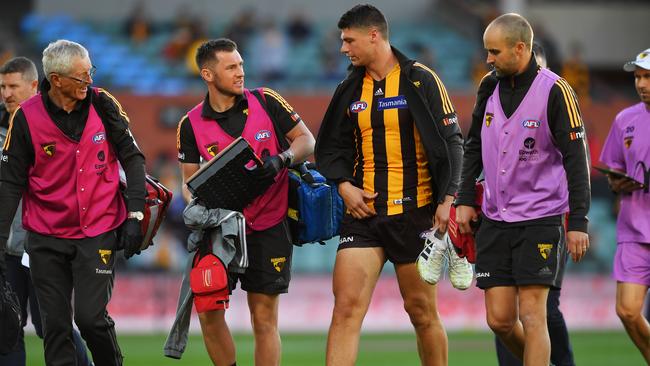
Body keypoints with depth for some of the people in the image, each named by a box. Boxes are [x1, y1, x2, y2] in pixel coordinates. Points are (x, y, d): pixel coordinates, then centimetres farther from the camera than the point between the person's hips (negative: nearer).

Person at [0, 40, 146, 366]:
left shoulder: (102, 105, -4)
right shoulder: (26, 118, -7)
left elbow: (132, 158, 4)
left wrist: (134, 215, -3)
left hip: (98, 232, 0)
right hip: (46, 238, 0)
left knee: (90, 317, -10)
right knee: (55, 325, 2)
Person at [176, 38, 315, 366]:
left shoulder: (266, 102, -4)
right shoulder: (191, 125, -1)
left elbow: (306, 140, 3)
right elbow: (190, 179, 6)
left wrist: (281, 159, -17)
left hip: (268, 226, -2)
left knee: (264, 319, -1)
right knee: (208, 311, -2)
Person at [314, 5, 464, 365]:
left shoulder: (421, 80, -4)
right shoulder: (350, 90, 10)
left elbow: (450, 142, -6)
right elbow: (330, 147, 16)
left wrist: (446, 199, -15)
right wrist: (343, 184, -3)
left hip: (415, 213, -3)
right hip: (363, 213, 3)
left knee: (422, 311, 5)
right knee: (346, 307, -9)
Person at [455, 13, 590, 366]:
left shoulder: (554, 91, -11)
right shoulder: (490, 87, 7)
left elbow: (576, 158, -10)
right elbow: (473, 146, 18)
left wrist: (577, 222, -14)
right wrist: (465, 199, 11)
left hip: (541, 219, -5)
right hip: (495, 219, 5)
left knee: (531, 316, -10)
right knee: (499, 319, 3)